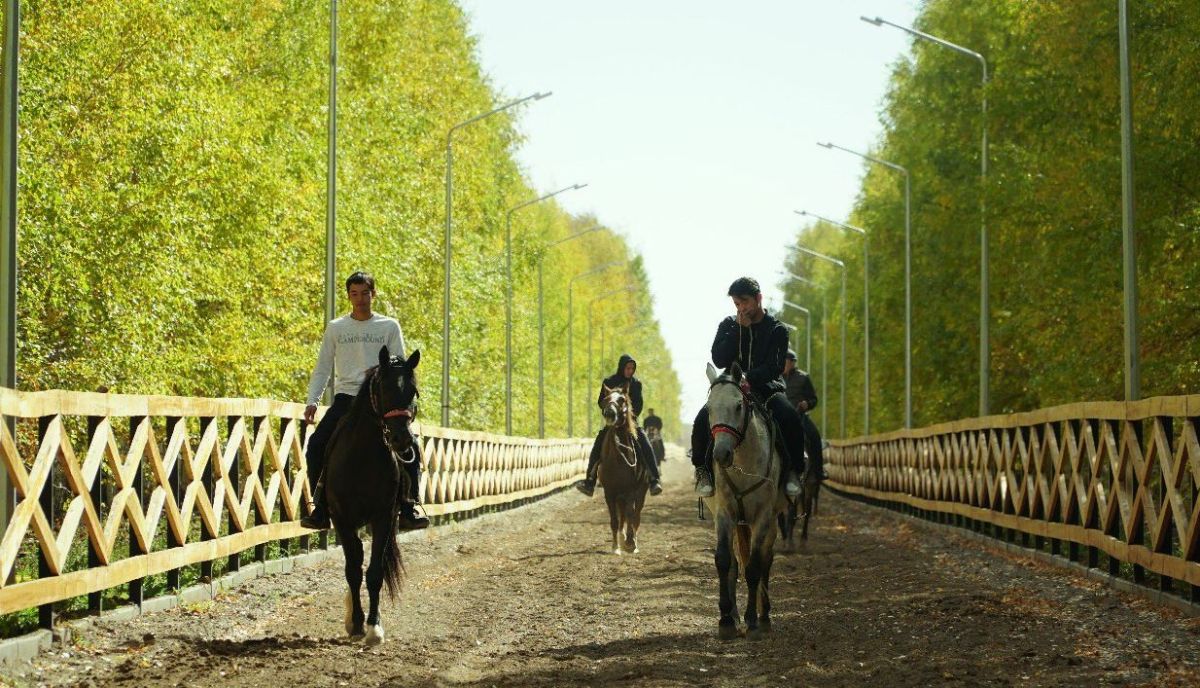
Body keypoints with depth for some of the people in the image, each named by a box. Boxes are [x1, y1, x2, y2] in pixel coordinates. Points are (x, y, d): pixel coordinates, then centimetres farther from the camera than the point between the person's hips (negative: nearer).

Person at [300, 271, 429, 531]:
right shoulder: (335, 328, 10)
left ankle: (408, 508, -8)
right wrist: (312, 401, -2)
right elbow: (322, 368, 10)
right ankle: (320, 511, -8)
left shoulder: (389, 326, 7)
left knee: (410, 447, -17)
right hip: (346, 396, 1)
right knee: (316, 445, -17)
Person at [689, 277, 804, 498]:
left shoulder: (777, 330, 1)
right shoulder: (728, 325, 9)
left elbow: (775, 367, -13)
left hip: (766, 389, -2)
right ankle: (703, 471, -11)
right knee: (703, 418, -28)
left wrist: (750, 378, -32)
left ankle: (791, 472, -16)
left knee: (791, 418, -32)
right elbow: (719, 360, -5)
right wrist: (738, 329, -11)